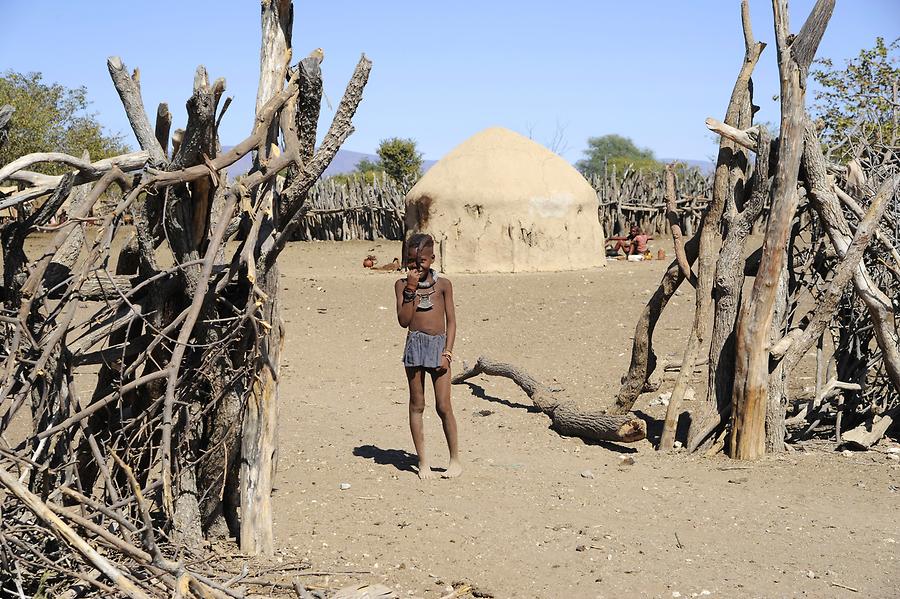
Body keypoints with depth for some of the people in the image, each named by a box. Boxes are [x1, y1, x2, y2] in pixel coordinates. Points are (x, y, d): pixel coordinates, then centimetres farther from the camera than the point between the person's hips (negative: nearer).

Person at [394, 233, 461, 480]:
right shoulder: (402, 284, 3)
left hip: (438, 345, -1)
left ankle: (455, 459, 11)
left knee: (443, 406, -4)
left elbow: (451, 321, 2)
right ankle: (423, 461, 13)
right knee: (417, 405, 5)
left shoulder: (443, 284, 2)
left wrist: (447, 352, -7)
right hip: (415, 345, 1)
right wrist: (411, 290, -13)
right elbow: (404, 320, -6)